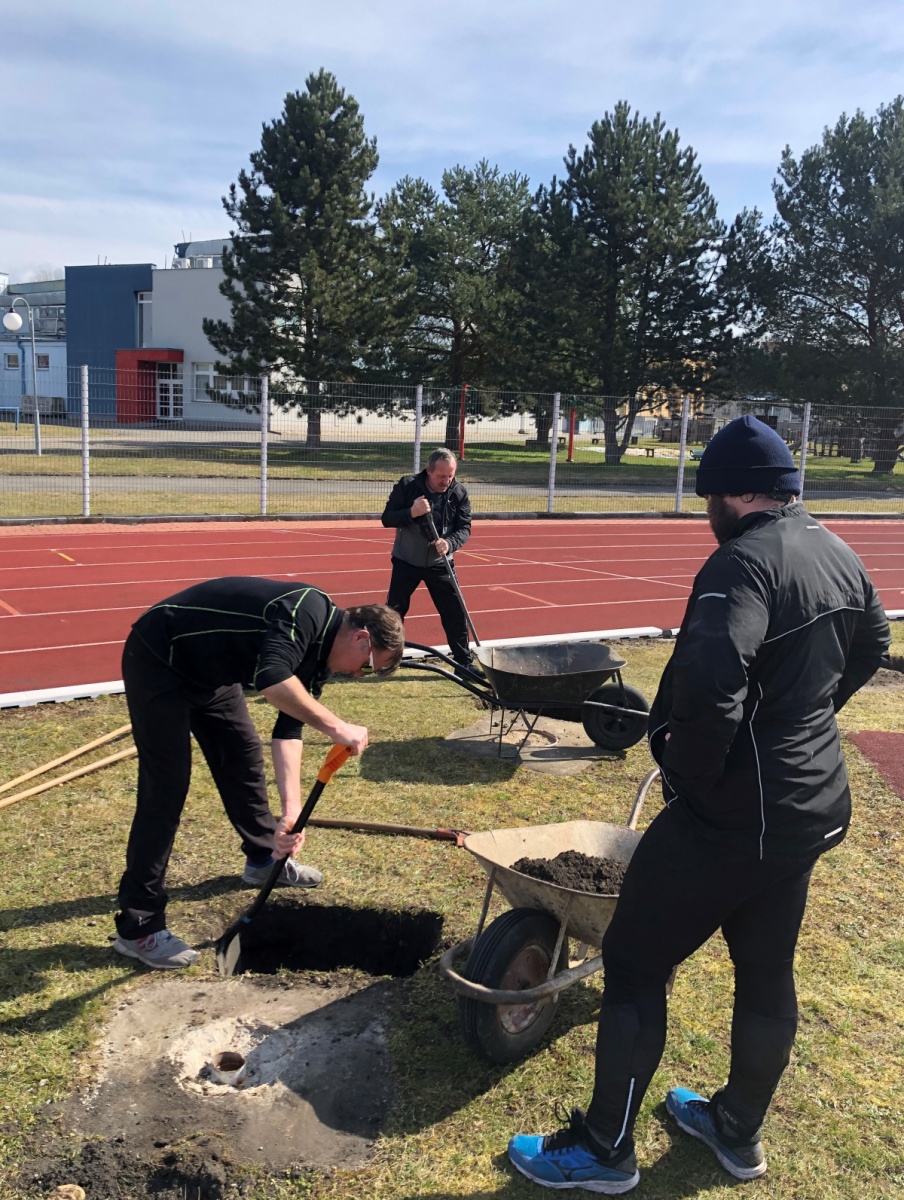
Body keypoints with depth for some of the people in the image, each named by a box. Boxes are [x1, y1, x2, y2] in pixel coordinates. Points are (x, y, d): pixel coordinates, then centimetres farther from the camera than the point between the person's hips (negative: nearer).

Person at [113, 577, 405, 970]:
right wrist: (335, 726, -35)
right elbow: (272, 680, -42)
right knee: (166, 786, -10)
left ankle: (264, 858, 39)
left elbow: (289, 729, -1)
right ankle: (138, 926, -1)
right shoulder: (307, 612, -26)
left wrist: (292, 810, -10)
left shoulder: (318, 652, 2)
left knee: (243, 755, 16)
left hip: (208, 670, 10)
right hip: (158, 661, -10)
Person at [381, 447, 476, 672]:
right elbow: (387, 519, -14)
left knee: (455, 613, 0)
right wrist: (411, 512, -32)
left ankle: (464, 662, 11)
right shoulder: (407, 486, -15)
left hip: (439, 564, 1)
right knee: (394, 611, 8)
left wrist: (449, 543, -31)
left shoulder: (459, 493, -10)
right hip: (406, 561, -1)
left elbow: (465, 528, -10)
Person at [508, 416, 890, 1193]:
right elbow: (870, 648, 22)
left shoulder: (746, 561, -23)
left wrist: (693, 773, -18)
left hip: (732, 814, -9)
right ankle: (738, 1132, 41)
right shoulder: (839, 555, 6)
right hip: (813, 804, 9)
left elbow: (709, 688, -35)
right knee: (767, 971, 21)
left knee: (635, 962, 6)